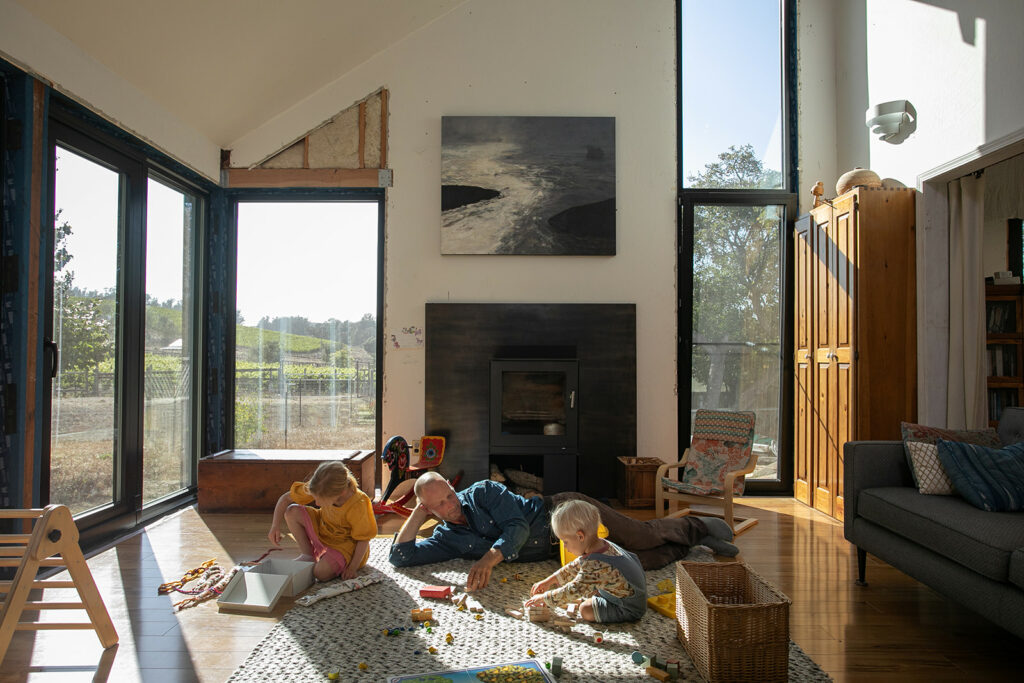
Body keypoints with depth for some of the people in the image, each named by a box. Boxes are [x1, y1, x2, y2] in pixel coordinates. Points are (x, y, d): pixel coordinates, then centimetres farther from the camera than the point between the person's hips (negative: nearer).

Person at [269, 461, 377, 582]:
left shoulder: (358, 506, -36)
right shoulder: (320, 490, -24)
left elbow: (363, 540, -21)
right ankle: (308, 555, 1)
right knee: (292, 512, -16)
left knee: (322, 573, -32)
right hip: (323, 528, 6)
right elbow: (286, 498, -12)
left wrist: (352, 568, -21)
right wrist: (275, 525, -23)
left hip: (346, 543, -6)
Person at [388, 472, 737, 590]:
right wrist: (417, 514, -8)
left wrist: (489, 559, -37)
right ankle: (686, 546, 17)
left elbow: (517, 527, -23)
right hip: (560, 551, 4)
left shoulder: (482, 492, -13)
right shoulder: (445, 539, 3)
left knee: (643, 536, -6)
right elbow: (400, 556, -3)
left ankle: (700, 527, 19)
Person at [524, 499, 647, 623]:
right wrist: (549, 581, 12)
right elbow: (575, 567, 10)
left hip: (629, 610, -9)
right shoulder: (602, 544, -3)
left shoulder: (595, 564, -33)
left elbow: (573, 591, -29)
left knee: (586, 610, -17)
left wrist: (543, 598, -18)